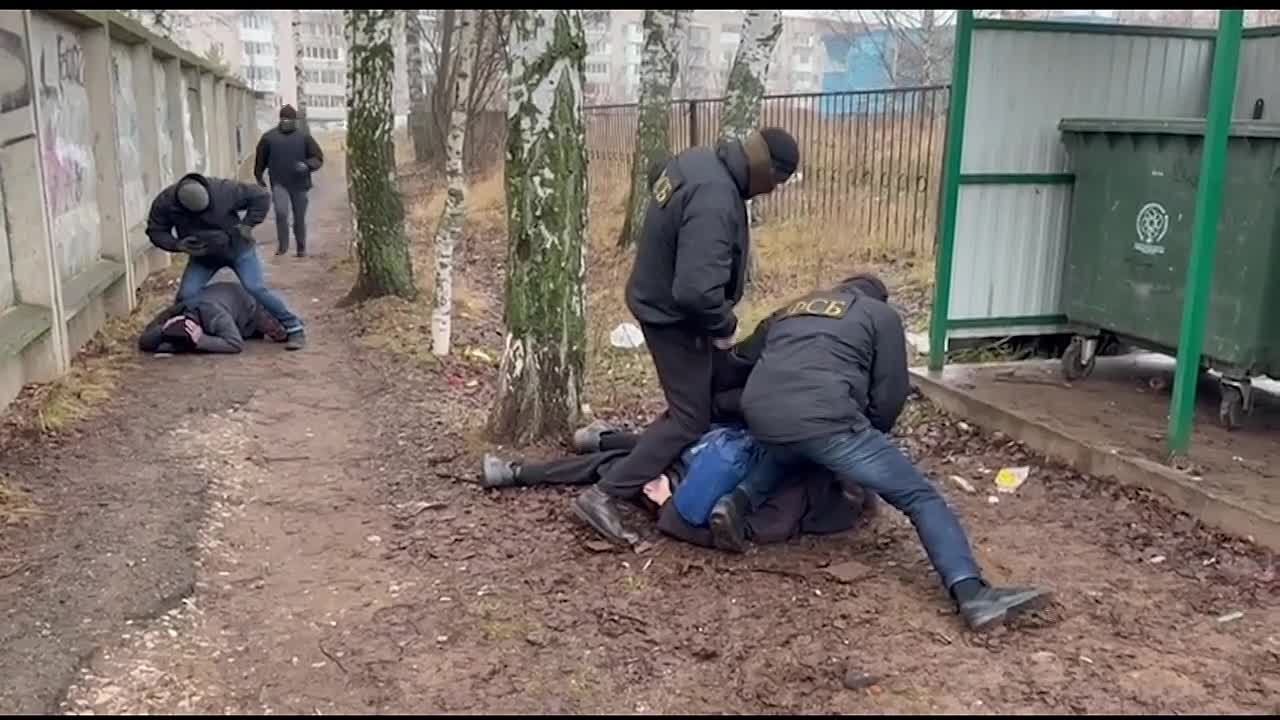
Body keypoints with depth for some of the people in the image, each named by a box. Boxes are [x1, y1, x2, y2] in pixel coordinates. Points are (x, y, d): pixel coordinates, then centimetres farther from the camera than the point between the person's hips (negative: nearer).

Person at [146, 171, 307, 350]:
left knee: (257, 289, -15)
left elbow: (260, 197, -18)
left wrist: (247, 225, -22)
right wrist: (178, 244, -25)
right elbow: (155, 232, -7)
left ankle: (294, 328, -4)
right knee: (186, 295, -10)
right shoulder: (165, 202, -22)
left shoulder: (223, 190, -30)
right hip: (202, 255, 3)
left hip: (237, 248, -3)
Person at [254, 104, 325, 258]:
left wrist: (307, 165, -21)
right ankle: (282, 245, -2)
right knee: (281, 213, -18)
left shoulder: (304, 137, -1)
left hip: (299, 184, 1)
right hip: (279, 183, 0)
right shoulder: (268, 137, 1)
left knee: (299, 218, 9)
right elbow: (260, 159, 13)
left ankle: (301, 248, 24)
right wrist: (259, 177, 19)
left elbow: (318, 158, -1)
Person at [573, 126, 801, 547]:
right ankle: (603, 496, -2)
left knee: (719, 386, 23)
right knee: (690, 419, -3)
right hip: (674, 316, -10)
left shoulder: (699, 161, -2)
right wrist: (725, 326, -18)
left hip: (661, 301, 10)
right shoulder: (713, 202, -33)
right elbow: (697, 290, -41)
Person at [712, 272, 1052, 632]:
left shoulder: (790, 310, 34)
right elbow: (890, 395, 14)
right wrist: (867, 439, 32)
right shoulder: (881, 314, 21)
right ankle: (972, 594, -13)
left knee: (786, 453, 41)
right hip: (823, 418, -5)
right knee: (920, 496, 4)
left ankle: (736, 502, 17)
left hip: (758, 411, 5)